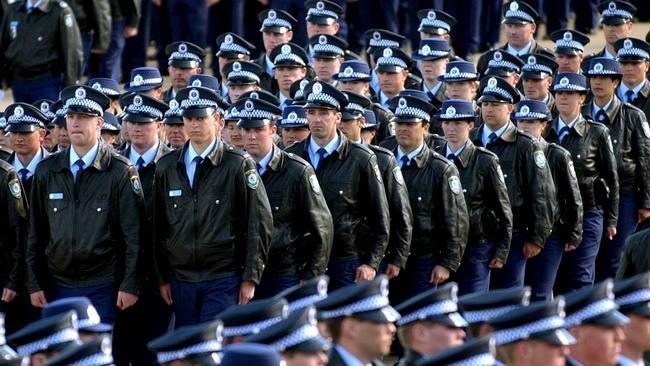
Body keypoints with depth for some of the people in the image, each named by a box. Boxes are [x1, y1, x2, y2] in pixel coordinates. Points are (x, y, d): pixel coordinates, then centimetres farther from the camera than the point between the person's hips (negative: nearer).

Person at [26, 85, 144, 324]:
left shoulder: (121, 173, -2)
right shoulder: (46, 171, 9)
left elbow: (133, 236, -4)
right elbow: (35, 235, 11)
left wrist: (129, 286, -9)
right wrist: (34, 285, 6)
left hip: (102, 287, -3)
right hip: (58, 285, 3)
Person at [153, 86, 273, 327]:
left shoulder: (238, 165, -2)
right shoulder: (167, 167, 10)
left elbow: (259, 224, -3)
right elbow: (158, 226, 12)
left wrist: (250, 278, -7)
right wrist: (162, 277, 9)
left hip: (224, 279, -4)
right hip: (181, 278, 4)